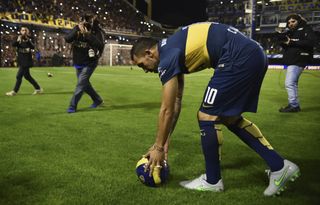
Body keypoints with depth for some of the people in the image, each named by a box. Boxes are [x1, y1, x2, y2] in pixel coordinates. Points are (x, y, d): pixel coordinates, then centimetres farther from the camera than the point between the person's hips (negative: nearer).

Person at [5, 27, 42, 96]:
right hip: (21, 60, 6)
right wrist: (18, 40, -29)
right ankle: (38, 89, 24)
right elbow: (13, 44, -11)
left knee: (19, 76, -7)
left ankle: (14, 91, 3)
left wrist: (28, 40, -30)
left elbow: (33, 47, -19)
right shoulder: (19, 39, 8)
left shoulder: (29, 39, -3)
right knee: (27, 76, 13)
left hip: (26, 61, -6)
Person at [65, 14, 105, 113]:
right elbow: (67, 39, -17)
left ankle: (72, 106, 1)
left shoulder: (97, 32, -17)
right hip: (78, 62, 6)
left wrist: (88, 34, -39)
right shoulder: (78, 28, -6)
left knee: (81, 84, -10)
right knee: (85, 83, 15)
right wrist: (76, 31, -34)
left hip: (89, 63, -6)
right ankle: (98, 100, 34)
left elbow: (100, 45, -33)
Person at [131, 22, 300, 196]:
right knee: (229, 117, 17)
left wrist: (158, 147, 6)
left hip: (240, 58, -10)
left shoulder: (167, 57, -8)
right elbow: (176, 102, 24)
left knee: (207, 116, -2)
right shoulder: (172, 49, 20)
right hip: (253, 55, 10)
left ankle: (212, 181, 15)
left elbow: (166, 110, -6)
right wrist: (165, 140, 26)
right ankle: (279, 166, 19)